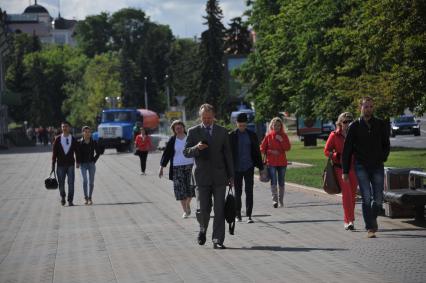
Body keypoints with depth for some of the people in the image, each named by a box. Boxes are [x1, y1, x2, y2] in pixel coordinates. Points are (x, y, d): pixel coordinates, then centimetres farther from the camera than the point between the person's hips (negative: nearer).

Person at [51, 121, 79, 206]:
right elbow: (54, 152, 4)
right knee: (61, 183, 5)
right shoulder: (57, 139, 3)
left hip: (70, 164, 0)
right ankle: (63, 197, 30)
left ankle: (70, 201, 0)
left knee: (71, 183, -6)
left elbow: (77, 151, 8)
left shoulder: (73, 139, 4)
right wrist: (53, 164, 1)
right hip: (60, 164, 0)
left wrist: (78, 162, -1)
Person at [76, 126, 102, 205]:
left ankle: (90, 198, 12)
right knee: (85, 180, -14)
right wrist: (78, 161, -2)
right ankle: (85, 197, -7)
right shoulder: (79, 142, -3)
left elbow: (98, 152, 12)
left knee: (91, 181, 2)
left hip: (91, 164, 2)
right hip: (83, 164, -2)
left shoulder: (93, 142, 1)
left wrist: (94, 160, 4)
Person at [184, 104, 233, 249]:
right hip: (202, 176, -1)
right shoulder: (193, 132, 4)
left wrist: (230, 175, 7)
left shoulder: (222, 131, 8)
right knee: (203, 209, -2)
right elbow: (186, 152, 2)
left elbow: (227, 154, 10)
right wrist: (196, 148, -19)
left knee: (219, 210, -4)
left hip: (219, 176, 1)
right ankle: (203, 230, 28)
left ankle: (217, 240, 0)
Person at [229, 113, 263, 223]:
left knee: (249, 191, -6)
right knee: (238, 192, 7)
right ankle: (238, 215, 16)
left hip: (249, 167, 0)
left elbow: (257, 152, 9)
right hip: (236, 168, 0)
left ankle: (249, 215, -6)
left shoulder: (252, 135, 4)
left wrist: (261, 167, 6)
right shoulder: (231, 136, -1)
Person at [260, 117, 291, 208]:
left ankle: (281, 201, 16)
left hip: (282, 162, 2)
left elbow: (288, 148, -1)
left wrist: (281, 140, -13)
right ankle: (275, 200, -21)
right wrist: (271, 152, -10)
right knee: (273, 182, -15)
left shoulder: (284, 136, 6)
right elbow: (262, 148, 4)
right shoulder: (268, 136, 2)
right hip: (271, 162, -2)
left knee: (281, 183, 8)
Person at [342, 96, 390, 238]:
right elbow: (347, 150, 4)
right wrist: (345, 171, 1)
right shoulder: (355, 126, 3)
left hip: (377, 167, 2)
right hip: (361, 167, -2)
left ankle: (373, 218, 30)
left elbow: (386, 145, 17)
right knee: (366, 198, -10)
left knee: (378, 199, 2)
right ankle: (370, 228, -8)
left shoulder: (381, 125, 8)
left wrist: (382, 158, -1)